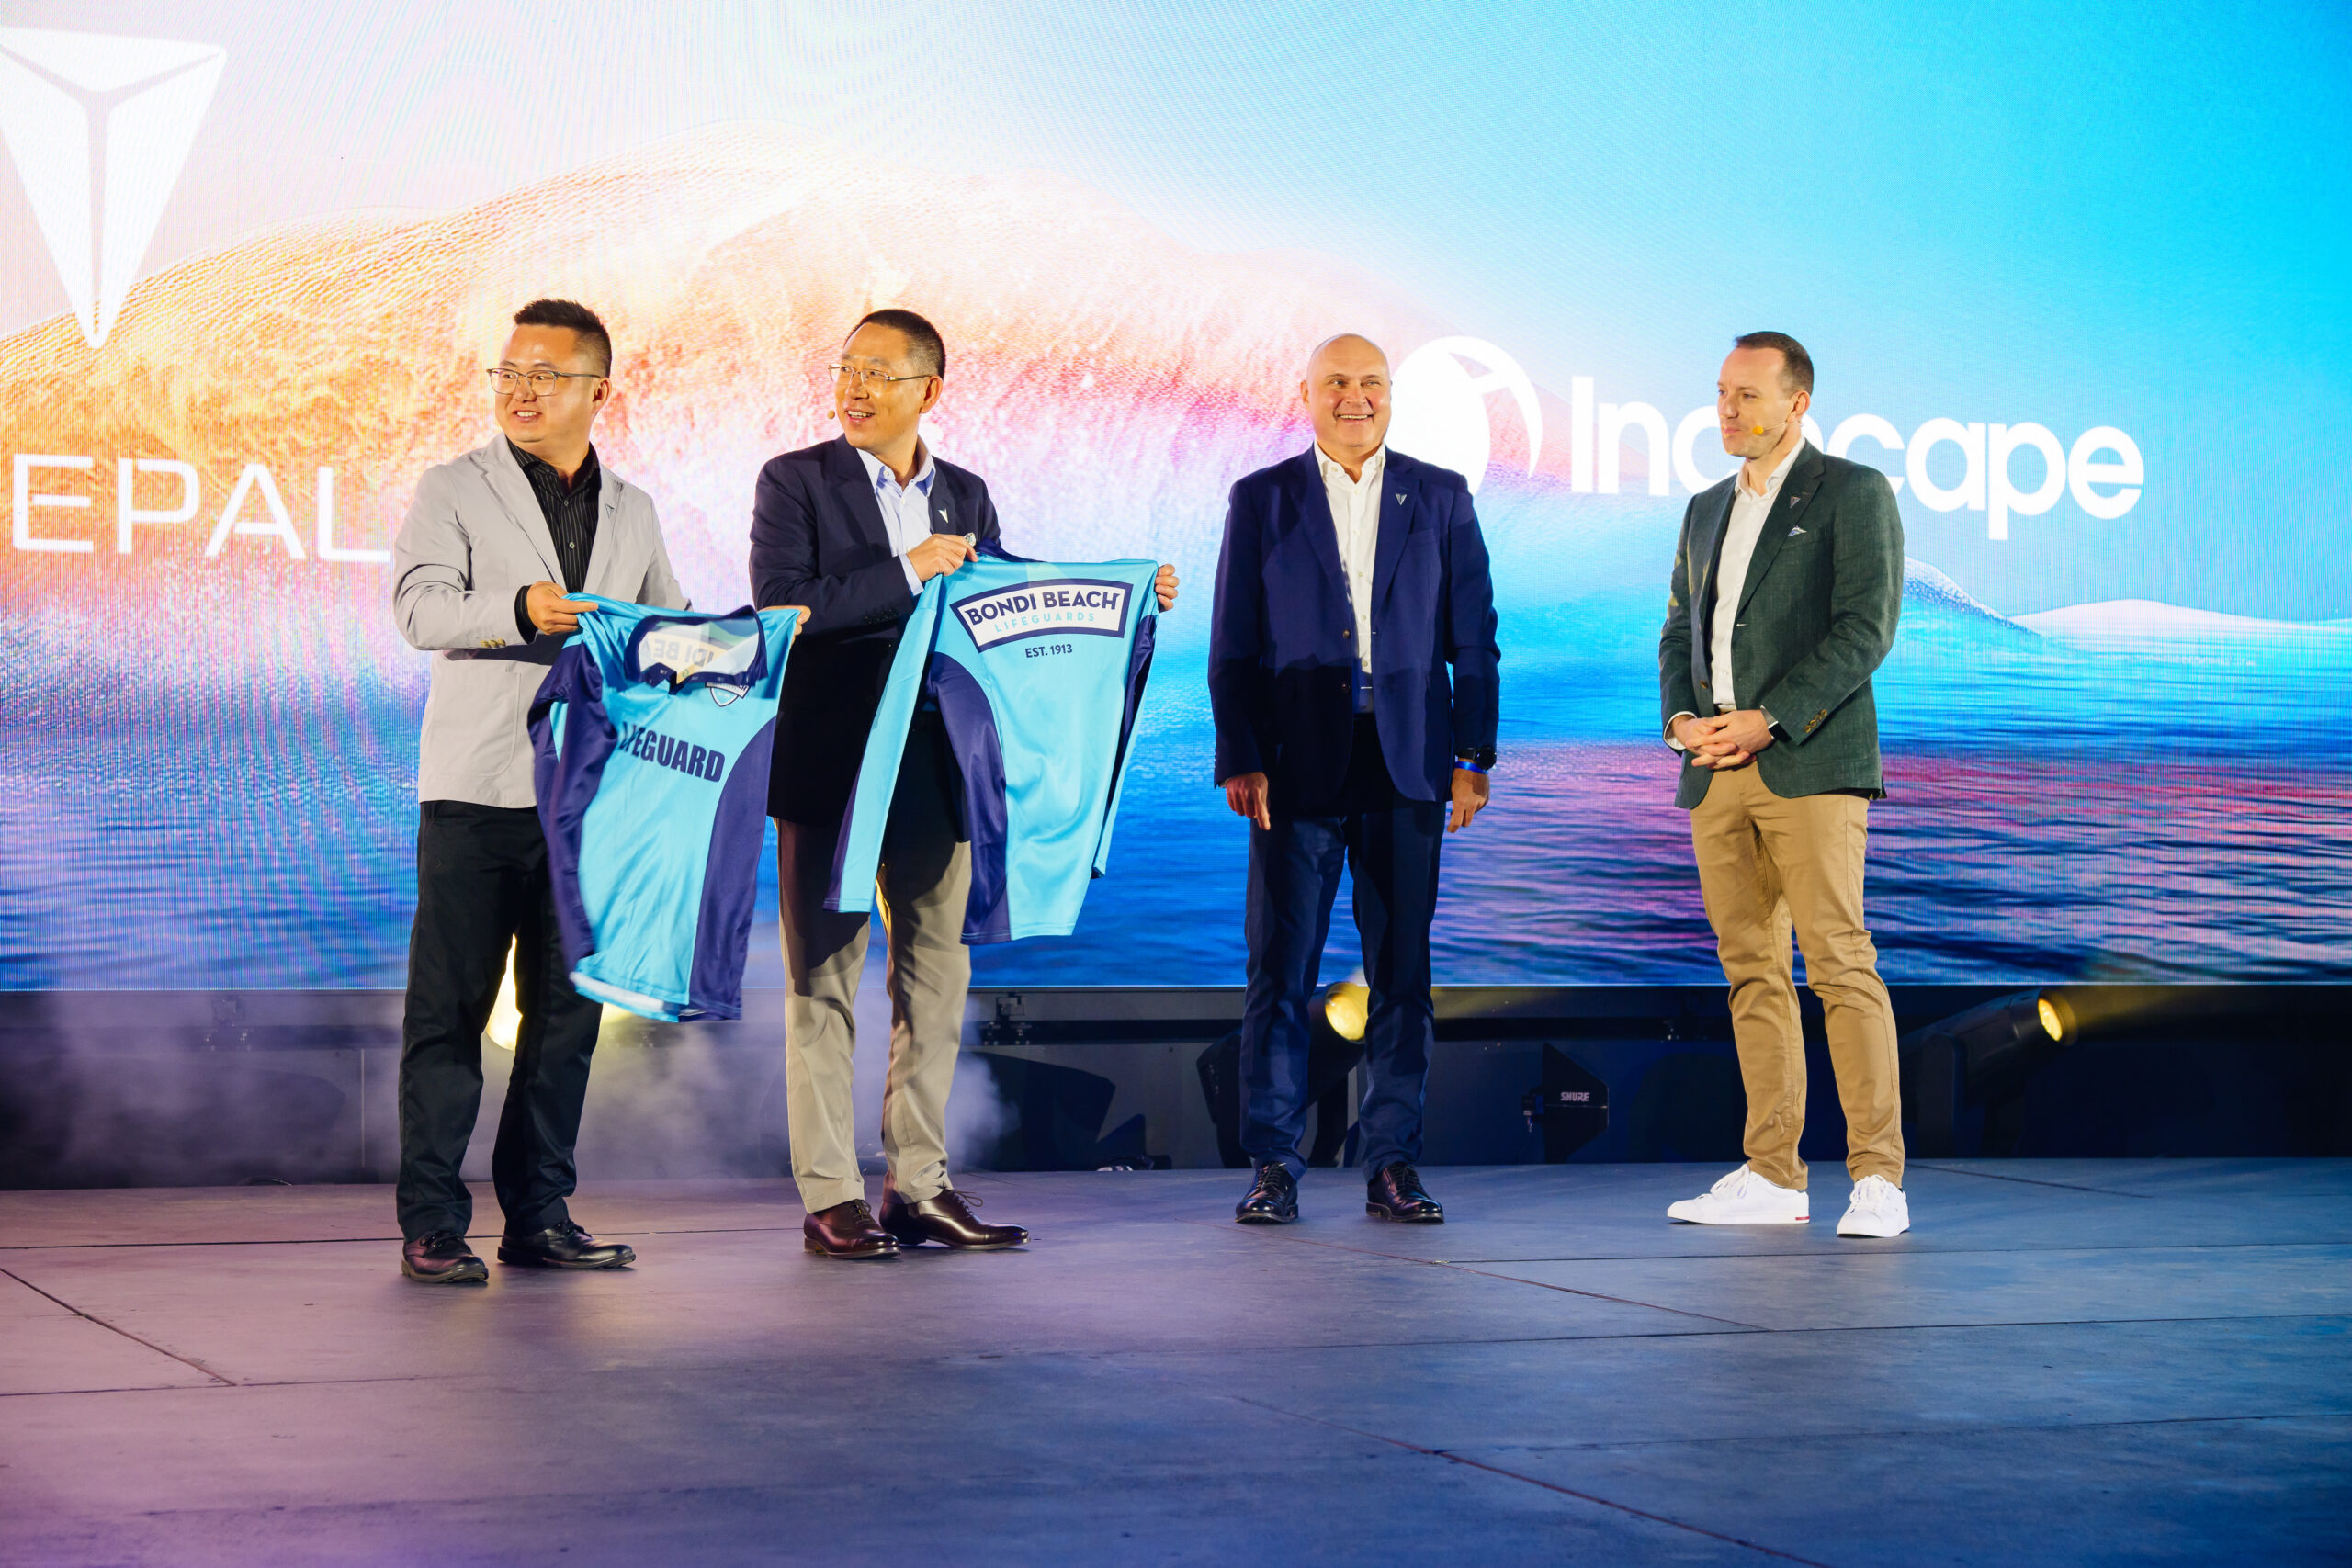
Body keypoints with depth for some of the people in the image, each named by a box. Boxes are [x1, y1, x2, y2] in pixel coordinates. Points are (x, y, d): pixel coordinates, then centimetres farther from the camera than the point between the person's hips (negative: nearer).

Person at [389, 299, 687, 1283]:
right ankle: (431, 1224, 0)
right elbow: (418, 604, -11)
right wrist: (522, 610, -28)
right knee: (451, 1007, -4)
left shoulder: (632, 510, 17)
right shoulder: (454, 490, 4)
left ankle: (539, 1216, 15)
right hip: (478, 792, -4)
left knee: (567, 1011, 7)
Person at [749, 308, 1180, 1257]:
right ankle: (829, 1197, 4)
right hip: (829, 768, -5)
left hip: (935, 771, 5)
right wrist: (906, 573, -18)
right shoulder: (795, 482, -2)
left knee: (936, 977, 8)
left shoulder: (966, 495, 12)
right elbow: (779, 604, -14)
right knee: (823, 980, 0)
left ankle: (920, 1184, 16)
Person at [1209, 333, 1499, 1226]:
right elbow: (1233, 649, 5)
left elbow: (1473, 638, 8)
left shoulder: (1441, 498, 10)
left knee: (1402, 973, 3)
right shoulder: (1260, 501, 8)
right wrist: (1240, 760, -4)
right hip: (1297, 768, -1)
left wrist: (1472, 758, 0)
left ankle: (1393, 1165, 10)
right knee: (1279, 971, -1)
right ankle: (1273, 1167, 5)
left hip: (1406, 767, 1)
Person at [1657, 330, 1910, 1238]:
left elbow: (1866, 629, -9)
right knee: (1752, 973, 5)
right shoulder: (1706, 512, 22)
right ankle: (1771, 1177, 8)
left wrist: (1768, 721, -15)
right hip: (1716, 770, 7)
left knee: (1840, 965, -12)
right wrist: (1680, 717, 1)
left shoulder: (1853, 494, 1)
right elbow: (1678, 632, 22)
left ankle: (1878, 1179, -11)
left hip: (1809, 764, -7)